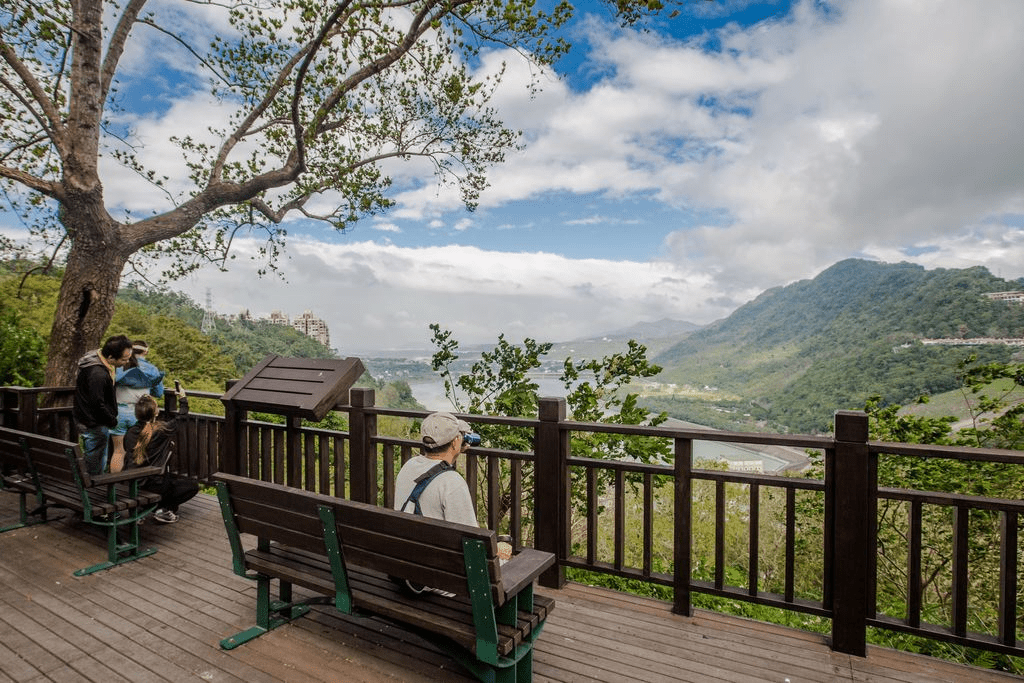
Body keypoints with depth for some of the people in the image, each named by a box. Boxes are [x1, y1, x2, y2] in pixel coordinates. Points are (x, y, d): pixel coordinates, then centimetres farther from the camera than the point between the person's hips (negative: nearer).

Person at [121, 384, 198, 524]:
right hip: (152, 483, -7)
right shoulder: (161, 430, -17)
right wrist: (183, 398, 14)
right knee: (193, 486, 6)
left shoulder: (130, 432, -1)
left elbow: (127, 453, 13)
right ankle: (162, 509, -3)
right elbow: (181, 417, -1)